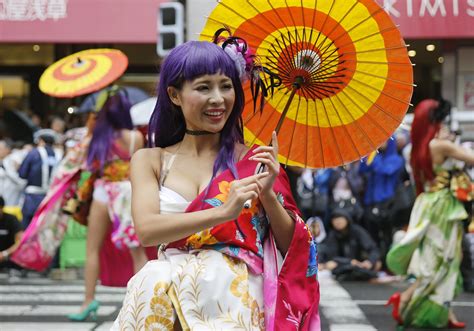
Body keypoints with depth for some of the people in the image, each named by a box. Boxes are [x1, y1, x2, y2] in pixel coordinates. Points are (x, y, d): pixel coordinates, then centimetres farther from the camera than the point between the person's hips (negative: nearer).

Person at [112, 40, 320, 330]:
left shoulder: (252, 160, 7)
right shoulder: (150, 160, 10)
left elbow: (291, 247, 8)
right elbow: (147, 229, -9)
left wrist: (268, 195, -10)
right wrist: (223, 212, -21)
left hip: (236, 295, -2)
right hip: (167, 291, 2)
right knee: (154, 280, -32)